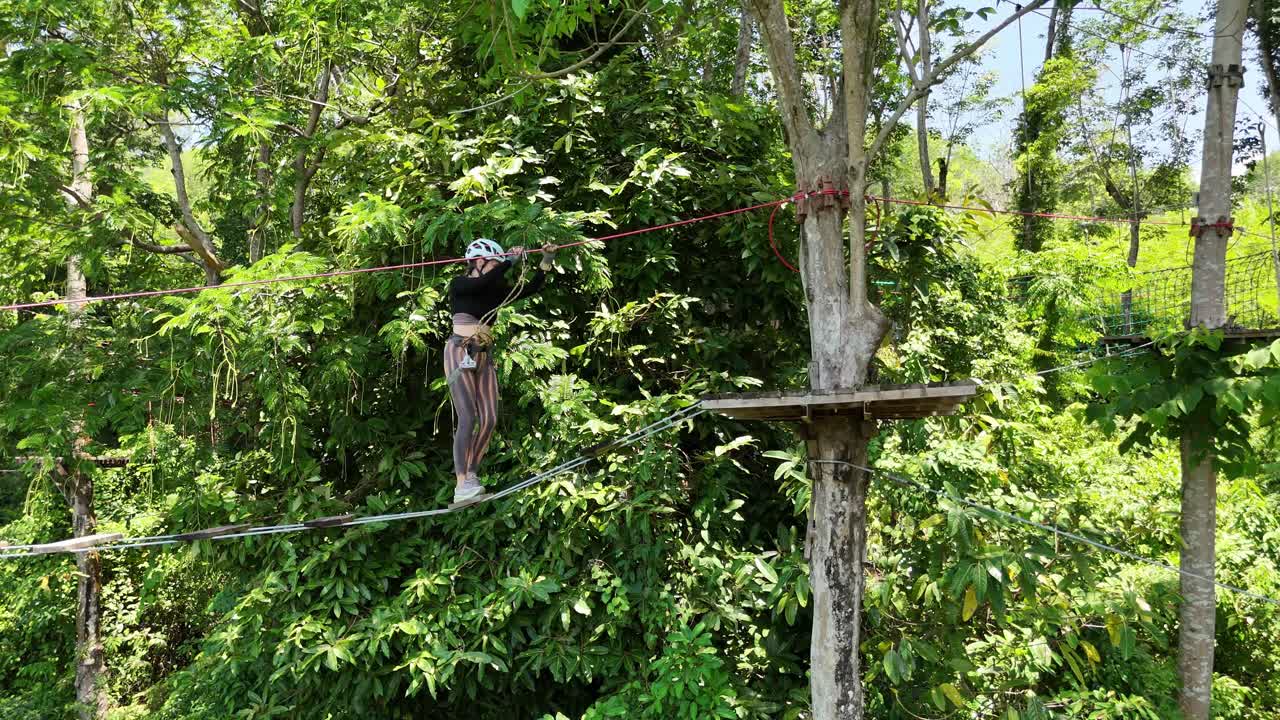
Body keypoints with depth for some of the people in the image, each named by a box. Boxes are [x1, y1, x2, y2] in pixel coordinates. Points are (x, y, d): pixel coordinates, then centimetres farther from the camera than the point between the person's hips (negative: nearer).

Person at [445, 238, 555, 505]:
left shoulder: (496, 292, 13)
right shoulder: (459, 285, -4)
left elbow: (530, 288, 5)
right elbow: (486, 281, -24)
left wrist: (546, 261, -4)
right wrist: (511, 261, -23)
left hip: (484, 356, 7)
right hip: (460, 352, -7)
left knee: (489, 419, -2)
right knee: (468, 417, -18)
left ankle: (470, 475, 7)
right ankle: (461, 486, -21)